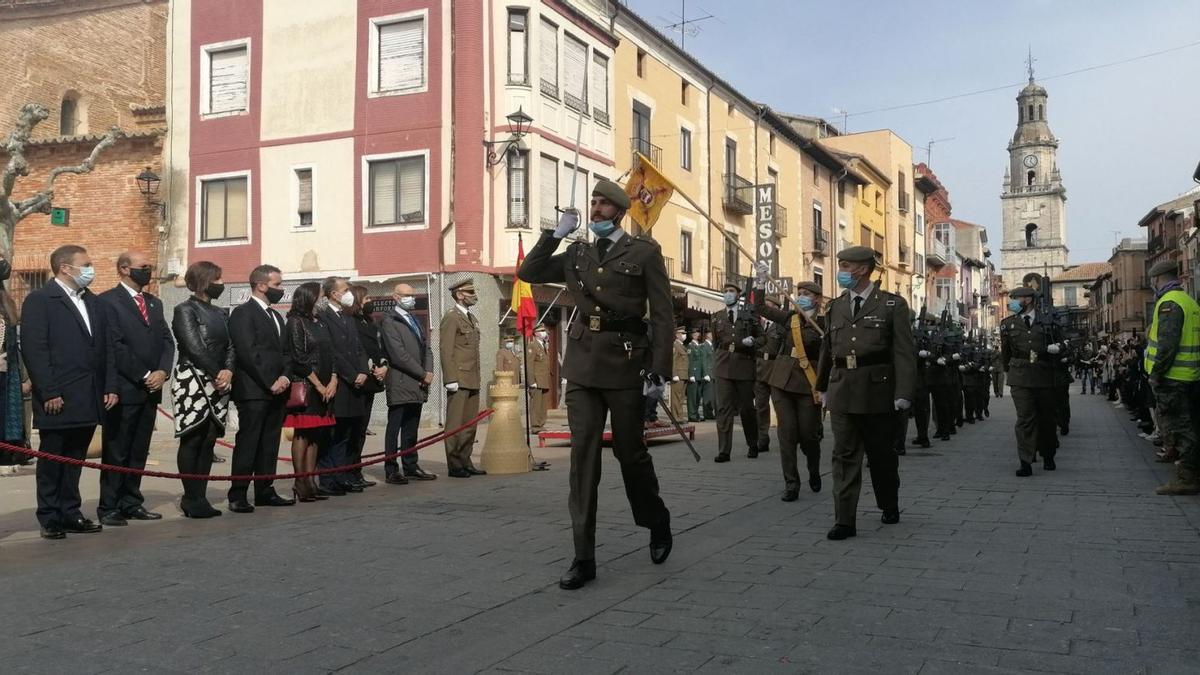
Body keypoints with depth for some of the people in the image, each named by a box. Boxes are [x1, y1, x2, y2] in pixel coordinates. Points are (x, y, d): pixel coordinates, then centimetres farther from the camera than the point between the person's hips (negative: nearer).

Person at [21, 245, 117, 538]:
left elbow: (106, 349, 16)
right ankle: (50, 520, 12)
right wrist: (48, 393, -15)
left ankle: (70, 514, 20)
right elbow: (34, 351, -11)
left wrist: (110, 387, 7)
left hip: (88, 401, 6)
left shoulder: (94, 303, 15)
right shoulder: (39, 301, -5)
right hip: (57, 400, -6)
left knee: (75, 460, 12)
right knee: (51, 460, 4)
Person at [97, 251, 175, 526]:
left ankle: (132, 503, 17)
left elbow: (167, 340, 13)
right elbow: (114, 346, -12)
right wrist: (144, 376, -13)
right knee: (116, 452, -1)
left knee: (139, 451, 10)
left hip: (150, 389, 7)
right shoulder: (108, 301, -5)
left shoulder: (155, 303, 18)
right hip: (124, 389, -7)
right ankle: (109, 508, 5)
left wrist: (162, 372, -4)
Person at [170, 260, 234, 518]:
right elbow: (194, 348, -12)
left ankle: (200, 497, 10)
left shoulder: (219, 313, 18)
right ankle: (191, 498, 2)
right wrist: (216, 374, -11)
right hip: (193, 382, -7)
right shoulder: (185, 310, -3)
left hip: (217, 384, 7)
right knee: (192, 439, -4)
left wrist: (228, 371, -7)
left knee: (209, 440, 5)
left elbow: (230, 346, 11)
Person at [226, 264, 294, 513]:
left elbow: (286, 351, 20)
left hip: (276, 390, 8)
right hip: (253, 391, -8)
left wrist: (285, 377, 1)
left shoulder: (276, 316, 21)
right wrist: (269, 383, -14)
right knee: (247, 444, -7)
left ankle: (265, 491, 16)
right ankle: (238, 496, -3)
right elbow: (247, 352, -14)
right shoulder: (243, 313, -6)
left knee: (270, 444, 9)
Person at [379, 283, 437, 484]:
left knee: (411, 428, 11)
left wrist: (429, 372, -1)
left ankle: (411, 466, 17)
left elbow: (426, 348, 17)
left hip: (418, 384, 8)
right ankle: (391, 470, 1)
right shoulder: (388, 321, -7)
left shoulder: (415, 321, 20)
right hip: (400, 384, -7)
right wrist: (422, 374, -12)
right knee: (394, 428, -3)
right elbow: (398, 354, -14)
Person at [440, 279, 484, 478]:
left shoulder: (472, 319, 20)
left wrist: (477, 378, 15)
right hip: (459, 381, -8)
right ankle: (454, 465, 0)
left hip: (472, 381, 8)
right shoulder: (451, 318, -6)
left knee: (470, 424, 9)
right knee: (455, 424, -4)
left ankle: (465, 462, 15)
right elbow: (446, 350, -12)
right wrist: (451, 379, -18)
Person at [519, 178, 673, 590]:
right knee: (583, 455, -2)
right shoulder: (576, 254, 14)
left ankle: (658, 525, 34)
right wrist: (557, 233, 7)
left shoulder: (644, 252, 1)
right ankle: (584, 557, 1)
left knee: (630, 451, 7)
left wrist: (659, 372, -10)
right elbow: (528, 273, 12)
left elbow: (662, 316, -3)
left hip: (625, 362, -3)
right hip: (582, 363, 4)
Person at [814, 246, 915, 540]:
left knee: (881, 453, 13)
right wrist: (822, 387, 16)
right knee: (844, 456, -1)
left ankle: (889, 506, 35)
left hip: (877, 391, -3)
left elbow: (904, 352, -7)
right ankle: (845, 520, 0)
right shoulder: (835, 307, 11)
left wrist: (903, 393, -14)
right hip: (842, 392, 3)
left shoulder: (892, 305, -2)